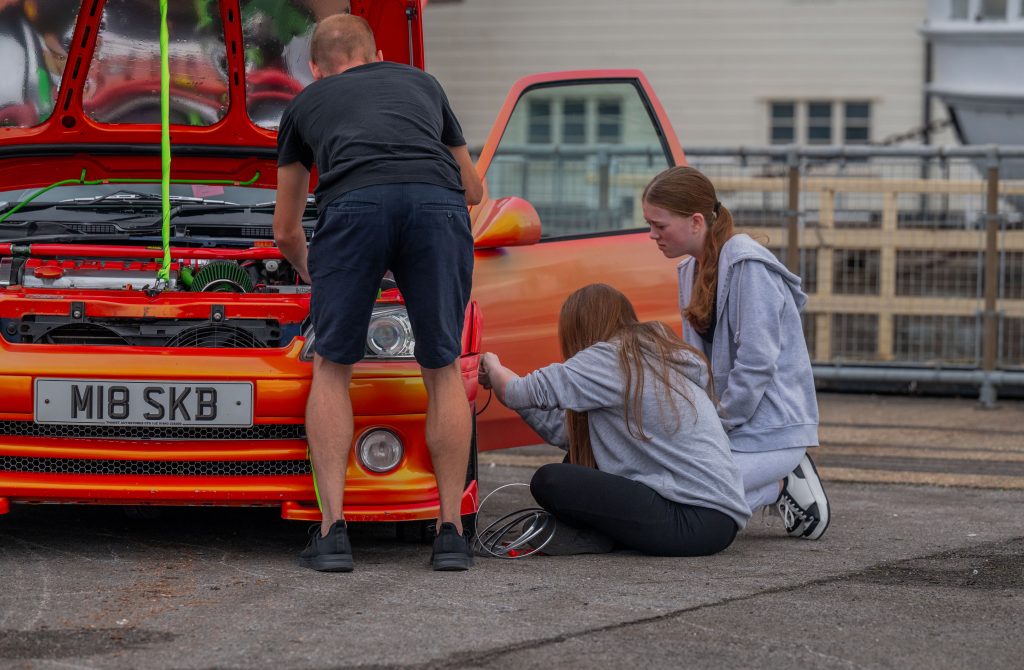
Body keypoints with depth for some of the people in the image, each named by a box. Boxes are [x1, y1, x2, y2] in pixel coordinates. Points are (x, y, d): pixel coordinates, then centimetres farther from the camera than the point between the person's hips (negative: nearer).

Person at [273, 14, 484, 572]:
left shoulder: (307, 103, 35)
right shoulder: (419, 82, 39)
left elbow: (285, 231, 44)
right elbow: (473, 188, 50)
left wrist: (309, 272, 65)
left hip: (353, 206, -1)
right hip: (438, 205, 1)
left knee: (332, 369, 15)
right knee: (443, 370, 17)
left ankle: (333, 532, 6)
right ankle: (451, 533, 14)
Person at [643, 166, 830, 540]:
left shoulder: (748, 267, -17)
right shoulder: (692, 269, 12)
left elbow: (757, 364, -20)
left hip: (770, 427, -10)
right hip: (720, 422, 10)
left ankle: (782, 485, -2)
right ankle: (778, 479, 8)